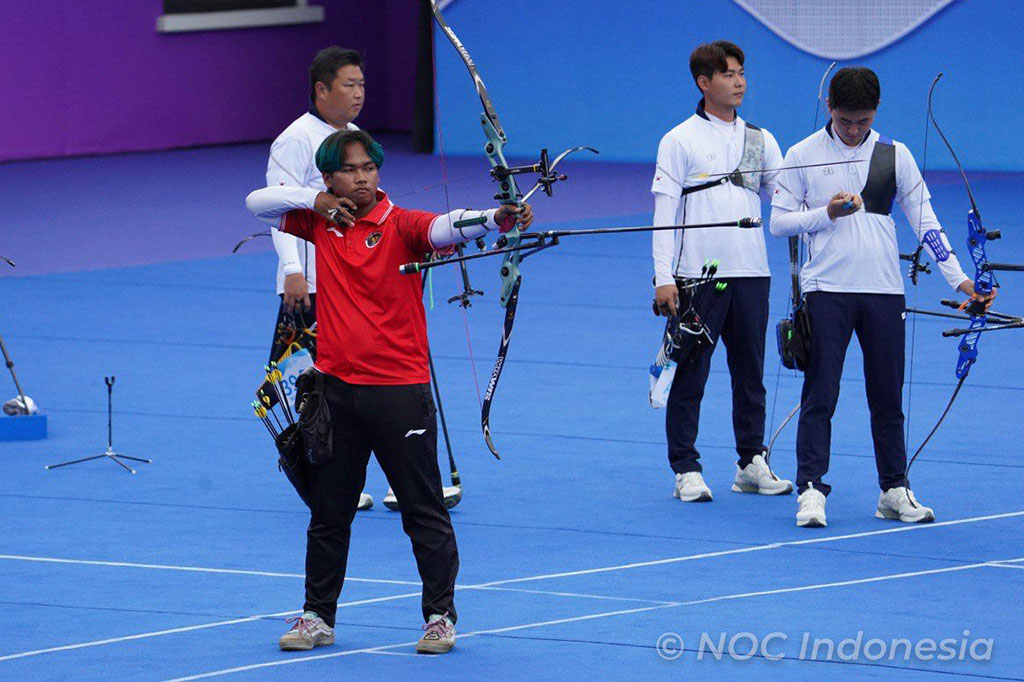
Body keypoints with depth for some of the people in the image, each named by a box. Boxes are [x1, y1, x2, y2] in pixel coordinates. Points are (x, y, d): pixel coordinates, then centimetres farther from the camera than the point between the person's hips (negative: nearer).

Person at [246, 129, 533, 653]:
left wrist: (497, 218, -47)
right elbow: (258, 202, 11)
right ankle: (317, 616, 25)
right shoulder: (322, 223, 6)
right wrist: (315, 200, -6)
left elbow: (447, 227, -26)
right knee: (328, 511, 14)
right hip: (337, 388, 4)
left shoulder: (401, 226, -9)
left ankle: (440, 616, 10)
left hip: (399, 389, -4)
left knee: (424, 510, 0)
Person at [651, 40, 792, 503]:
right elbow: (665, 212, -3)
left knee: (750, 373, 10)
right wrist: (664, 278, -10)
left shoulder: (760, 140, 12)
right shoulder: (680, 142, 0)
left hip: (750, 274, 4)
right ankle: (686, 471, 3)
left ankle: (752, 464, 19)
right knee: (690, 376, -2)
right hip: (696, 275, -4)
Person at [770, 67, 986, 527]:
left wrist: (958, 278, -2)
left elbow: (924, 219, 5)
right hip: (827, 290, -2)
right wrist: (827, 214, -14)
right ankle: (810, 490, -5)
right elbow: (779, 221, 2)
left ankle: (894, 491, 15)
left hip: (884, 290, 2)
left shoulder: (895, 155, 6)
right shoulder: (803, 155, 2)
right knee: (820, 395, -6)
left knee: (888, 398, 7)